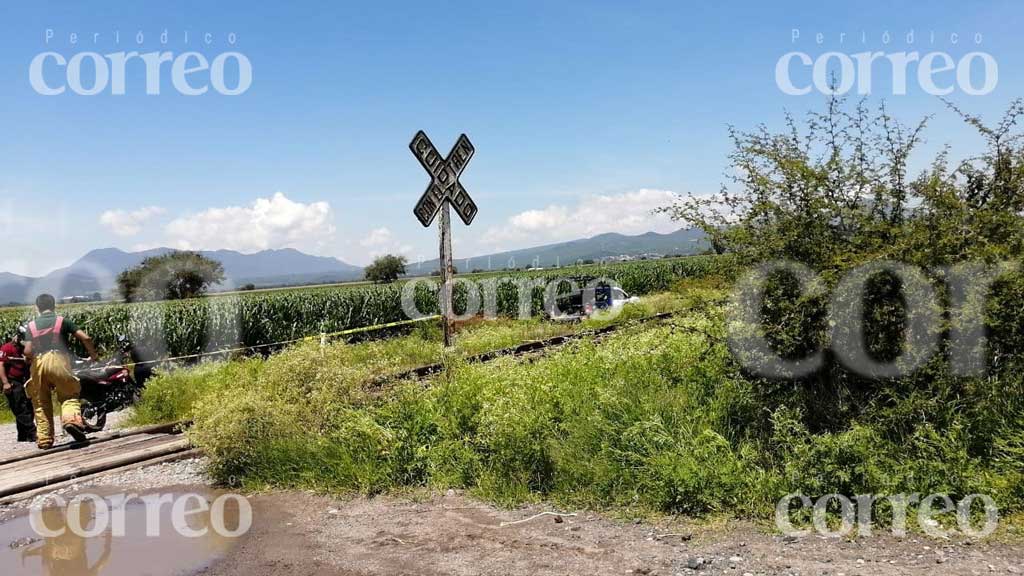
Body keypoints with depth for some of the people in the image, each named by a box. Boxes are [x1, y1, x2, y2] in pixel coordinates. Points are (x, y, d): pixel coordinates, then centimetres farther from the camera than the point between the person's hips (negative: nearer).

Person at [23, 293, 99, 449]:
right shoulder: (63, 321, 10)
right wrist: (94, 355, 15)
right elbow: (85, 338, 0)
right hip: (59, 360, -2)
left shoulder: (32, 325, 14)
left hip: (39, 363, 2)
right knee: (69, 395, 4)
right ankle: (71, 419, -27)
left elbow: (27, 351, 0)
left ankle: (44, 439, 11)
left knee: (41, 402, 12)